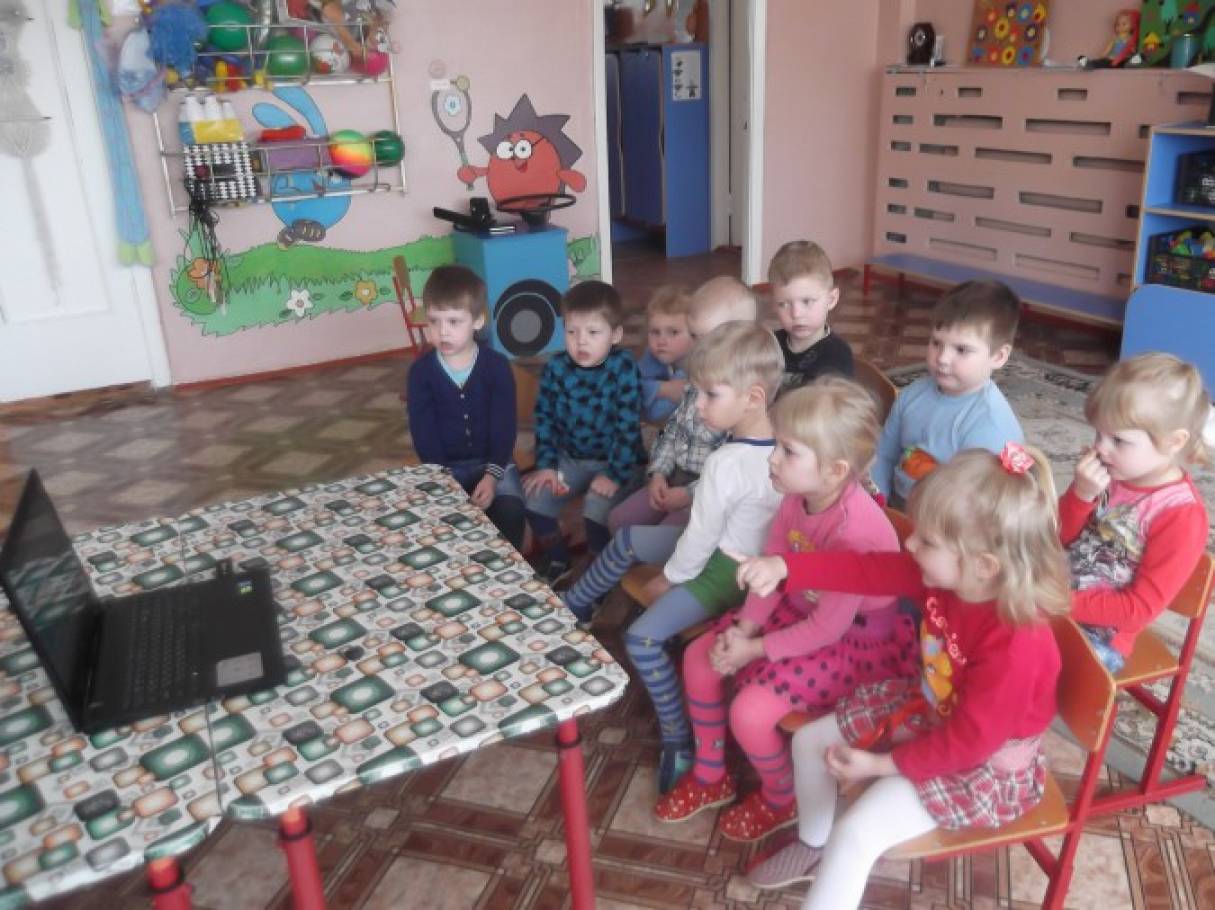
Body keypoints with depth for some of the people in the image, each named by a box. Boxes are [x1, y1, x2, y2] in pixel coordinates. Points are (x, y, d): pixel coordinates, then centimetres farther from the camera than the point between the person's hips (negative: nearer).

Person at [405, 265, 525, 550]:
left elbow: (503, 426, -8)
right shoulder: (420, 371, -6)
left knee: (510, 509, -25)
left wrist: (492, 474, -20)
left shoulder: (497, 366, -7)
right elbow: (423, 432, -7)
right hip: (445, 466, 1)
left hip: (493, 460, 0)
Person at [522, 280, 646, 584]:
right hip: (570, 457, 5)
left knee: (597, 507, -28)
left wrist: (614, 475, -21)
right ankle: (557, 559, 16)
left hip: (618, 462, -5)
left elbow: (628, 427, -19)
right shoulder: (556, 367, -7)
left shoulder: (624, 368, -19)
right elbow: (545, 417, 1)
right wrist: (546, 464, -6)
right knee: (534, 497, -10)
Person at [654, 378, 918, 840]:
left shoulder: (856, 531, -36)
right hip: (801, 612, 8)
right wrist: (745, 628, -14)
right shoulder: (798, 496, -13)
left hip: (856, 640, -8)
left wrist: (755, 650, -18)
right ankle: (710, 777, 26)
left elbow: (828, 628, -27)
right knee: (699, 658, 4)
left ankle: (782, 800, 16)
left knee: (750, 711, -19)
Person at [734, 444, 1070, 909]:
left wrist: (882, 764, -20)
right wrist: (786, 567, -18)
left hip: (985, 763, -8)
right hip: (929, 709, 8)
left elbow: (968, 740, -29)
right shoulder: (944, 575, -15)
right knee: (811, 740, 10)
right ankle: (813, 846, 34)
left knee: (855, 833, -20)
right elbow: (868, 570, -7)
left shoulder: (1016, 646, -37)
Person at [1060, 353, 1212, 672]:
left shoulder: (1181, 516, -19)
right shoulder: (1112, 472, -1)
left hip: (1100, 635, -6)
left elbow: (1139, 609, -18)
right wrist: (1081, 493, -16)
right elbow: (1059, 536, 1)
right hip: (1055, 591, 6)